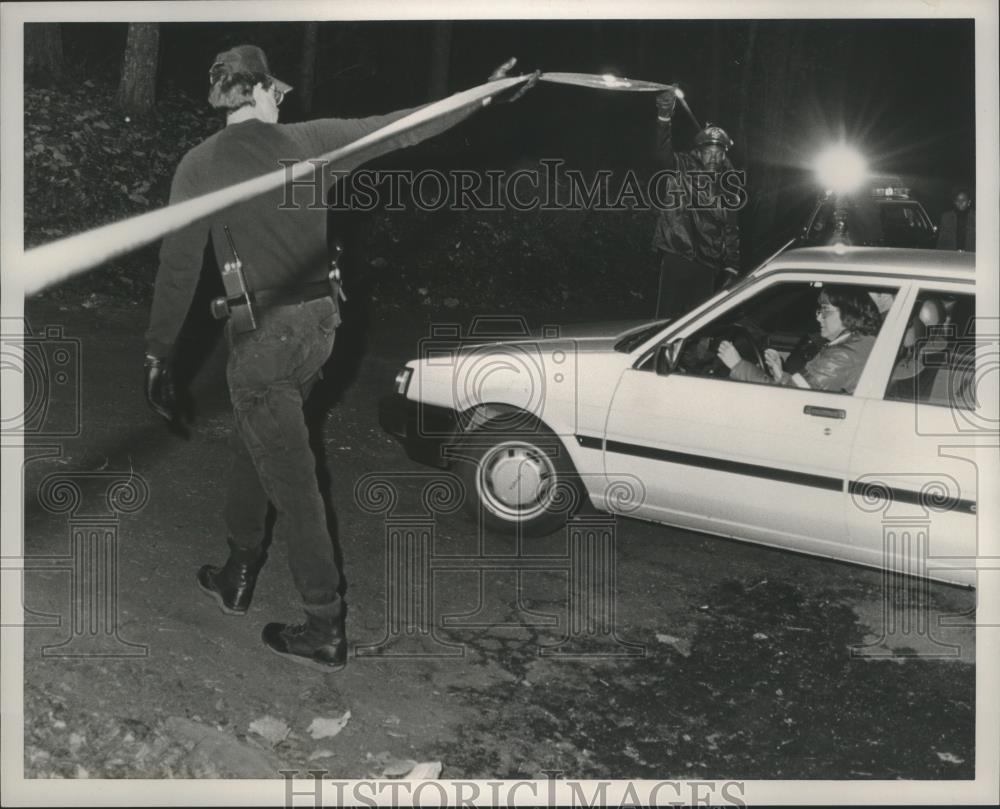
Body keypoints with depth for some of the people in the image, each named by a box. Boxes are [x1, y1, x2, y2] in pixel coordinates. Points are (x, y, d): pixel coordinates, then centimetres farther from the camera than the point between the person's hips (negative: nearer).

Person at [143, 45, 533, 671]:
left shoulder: (200, 166, -7)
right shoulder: (307, 141, 0)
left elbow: (179, 268, -8)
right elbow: (403, 127, 5)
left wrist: (159, 355, 0)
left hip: (263, 337, -5)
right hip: (317, 323, 5)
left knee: (291, 484, 1)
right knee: (254, 450, 24)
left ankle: (325, 632, 8)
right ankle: (239, 577, 39)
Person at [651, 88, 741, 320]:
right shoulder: (684, 168, 2)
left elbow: (731, 231, 16)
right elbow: (664, 150, -18)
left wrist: (731, 267, 11)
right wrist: (664, 116, -33)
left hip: (706, 265, 5)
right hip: (677, 255, -4)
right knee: (669, 317, -7)